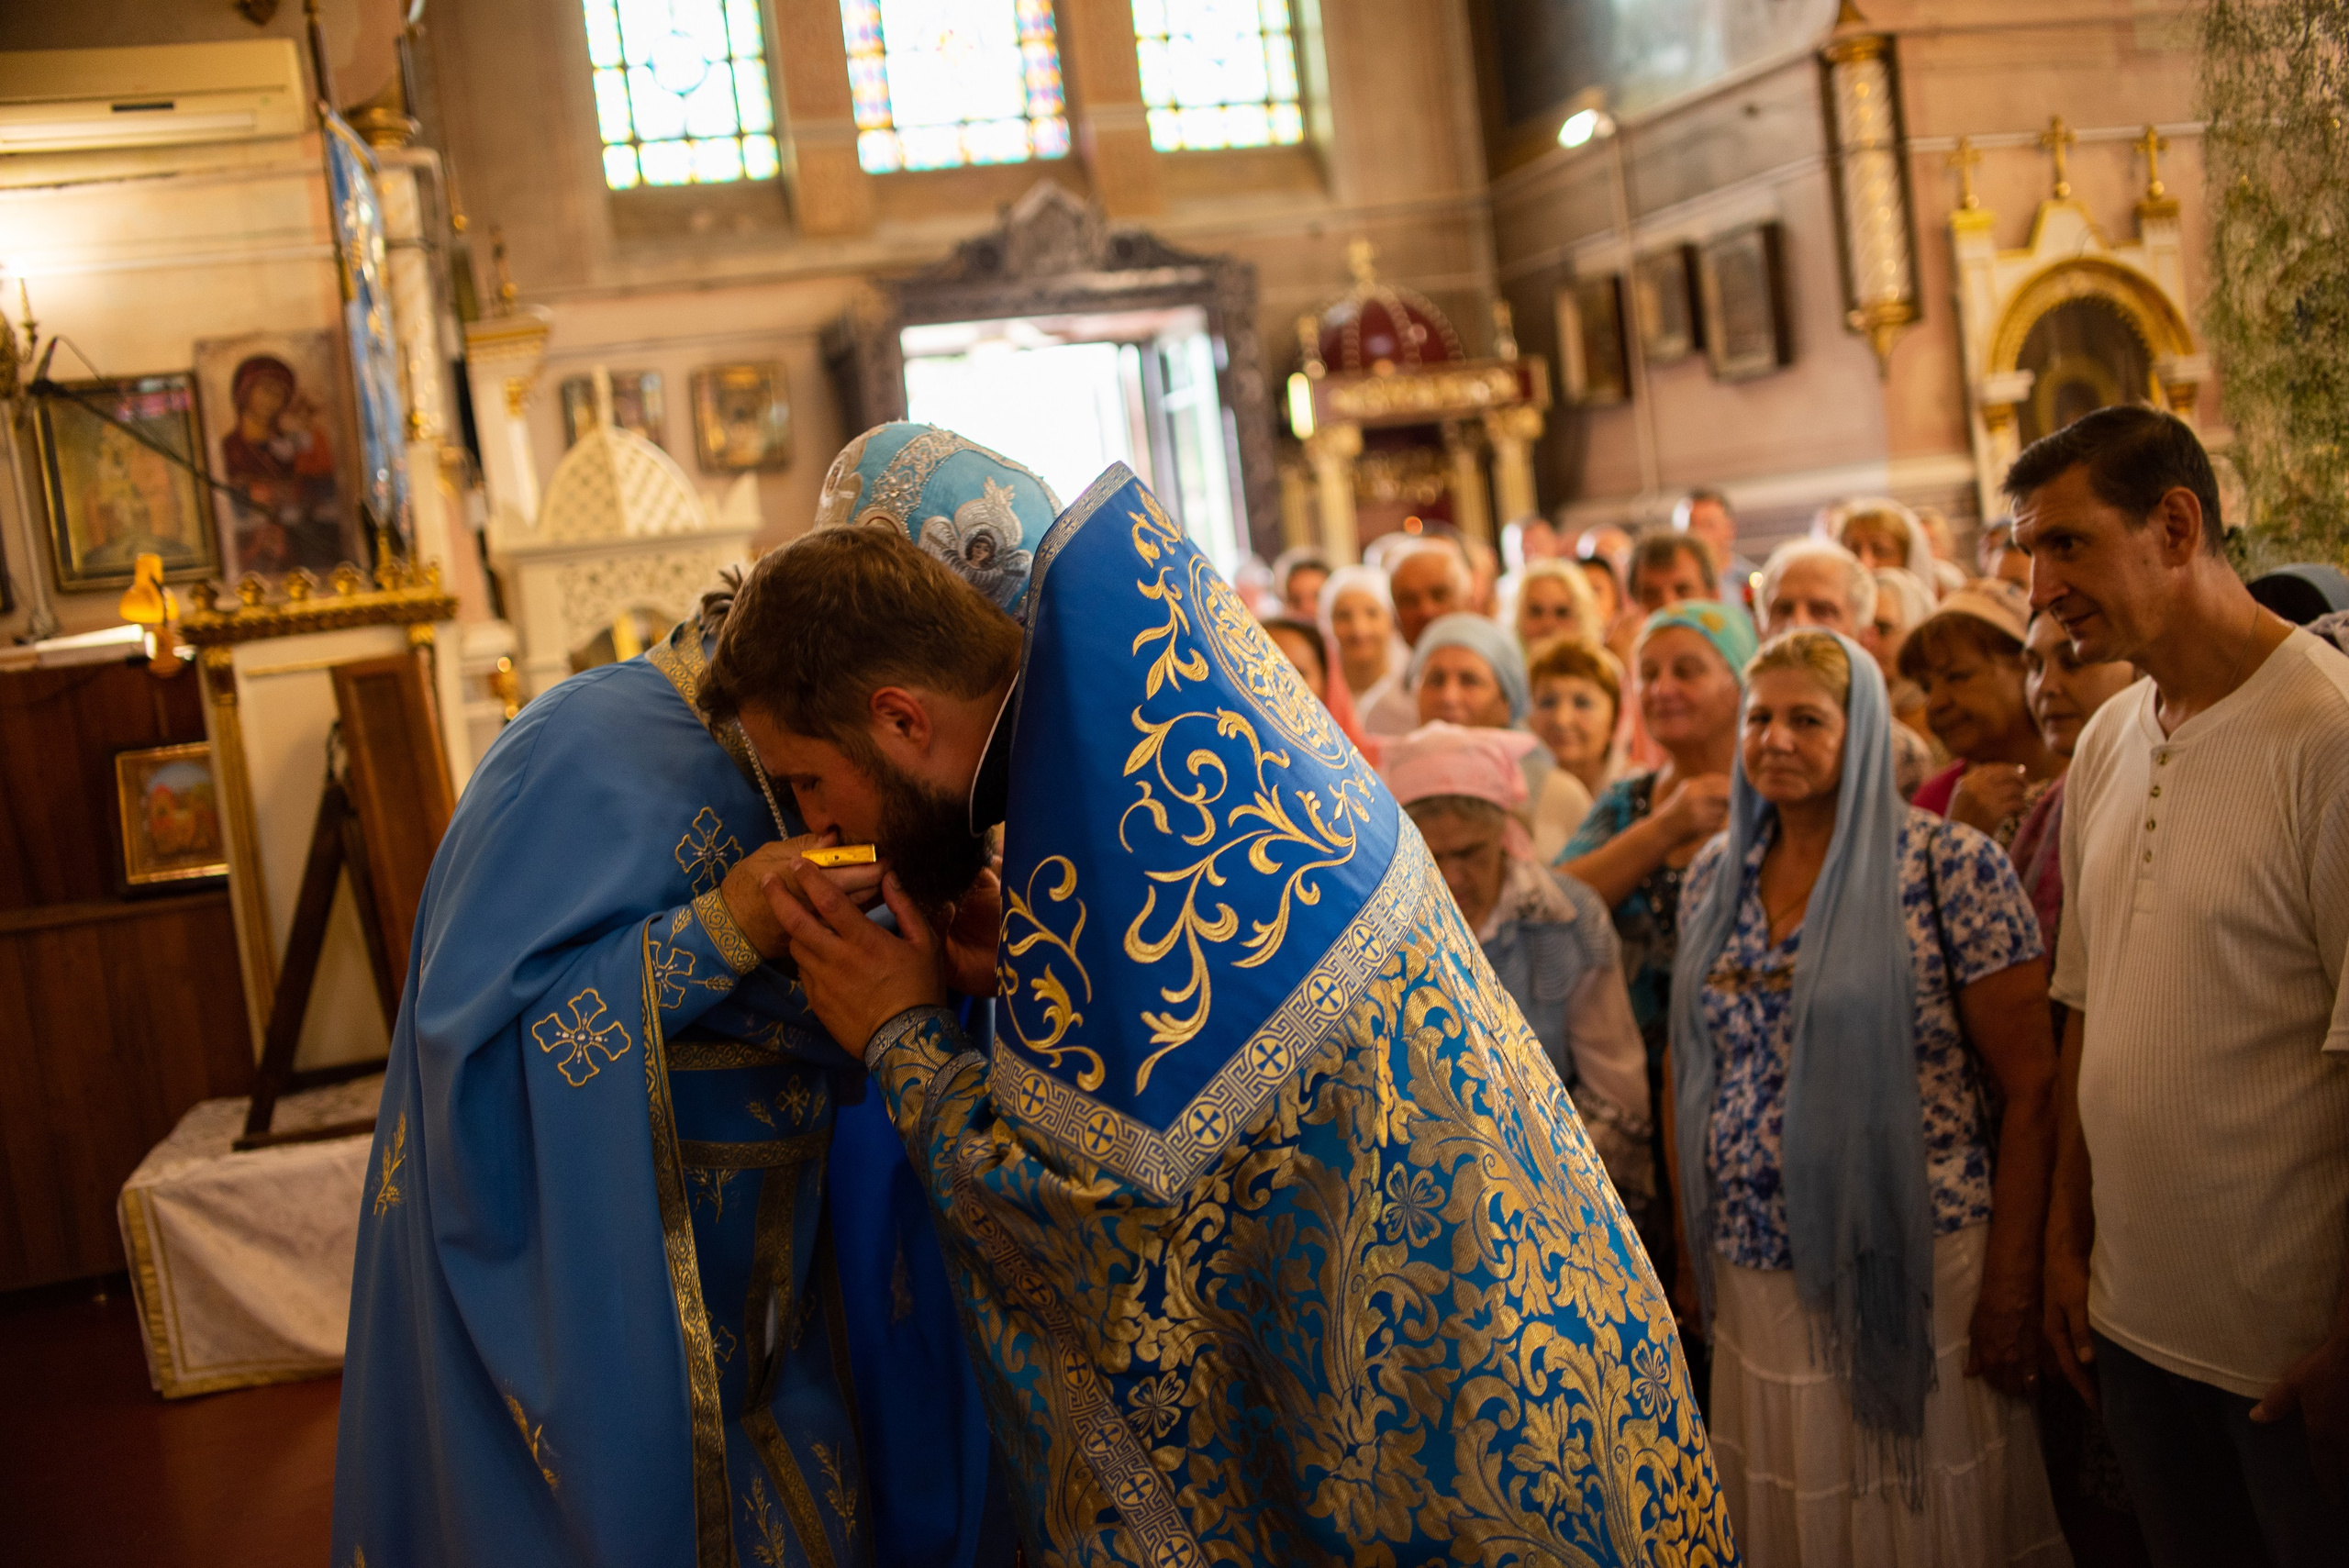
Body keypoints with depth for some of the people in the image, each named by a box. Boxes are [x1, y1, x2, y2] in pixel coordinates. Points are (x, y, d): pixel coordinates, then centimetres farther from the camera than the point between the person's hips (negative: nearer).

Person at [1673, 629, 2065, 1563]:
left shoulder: (1951, 870, -10)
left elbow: (2031, 1089, -10)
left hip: (1917, 1269, -4)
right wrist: (1692, 1249, 11)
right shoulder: (1714, 877, 6)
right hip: (1754, 1274, 5)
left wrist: (2012, 1287, -12)